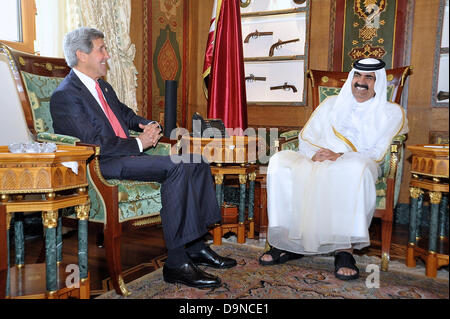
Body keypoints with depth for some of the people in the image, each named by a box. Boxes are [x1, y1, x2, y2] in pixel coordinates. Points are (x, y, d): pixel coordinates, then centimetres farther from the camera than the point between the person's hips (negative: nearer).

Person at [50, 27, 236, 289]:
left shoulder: (103, 86, 21)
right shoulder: (65, 96, -8)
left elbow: (127, 115, 26)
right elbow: (94, 144, -17)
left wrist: (151, 127, 4)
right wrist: (139, 143, -13)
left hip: (130, 154, 9)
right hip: (104, 165, -9)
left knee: (197, 163, -5)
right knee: (176, 167, -29)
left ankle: (195, 247, -3)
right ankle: (177, 263, -25)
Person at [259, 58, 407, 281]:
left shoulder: (391, 112, 14)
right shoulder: (331, 104, 24)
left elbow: (379, 153, -2)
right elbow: (305, 137, 15)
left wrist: (340, 156, -16)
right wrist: (314, 154, -8)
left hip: (356, 164, -3)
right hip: (318, 163, 3)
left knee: (355, 168, -40)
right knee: (279, 161, -25)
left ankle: (344, 249, -36)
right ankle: (290, 243, -23)